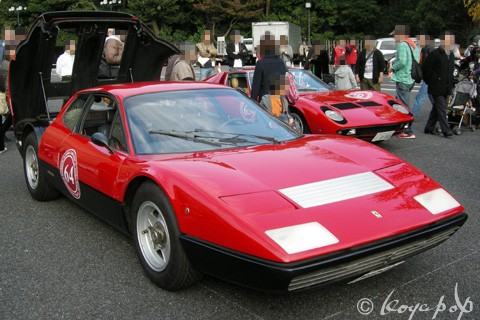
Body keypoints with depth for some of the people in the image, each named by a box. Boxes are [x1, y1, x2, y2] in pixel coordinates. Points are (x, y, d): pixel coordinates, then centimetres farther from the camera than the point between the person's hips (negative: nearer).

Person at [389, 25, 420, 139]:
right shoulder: (414, 45, 16)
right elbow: (416, 62, 18)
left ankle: (409, 132, -4)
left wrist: (392, 68, -6)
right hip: (411, 80, 10)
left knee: (405, 106, -6)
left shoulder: (402, 45, -12)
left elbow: (402, 61, -23)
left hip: (402, 79, -9)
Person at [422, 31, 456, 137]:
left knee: (437, 107, 11)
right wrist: (429, 82, -2)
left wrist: (450, 83, 17)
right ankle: (446, 130, -11)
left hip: (446, 87, 7)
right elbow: (426, 69, -7)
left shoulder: (451, 55, 15)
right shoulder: (435, 54, -8)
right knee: (441, 108, -11)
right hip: (437, 88, -7)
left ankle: (429, 128, 18)